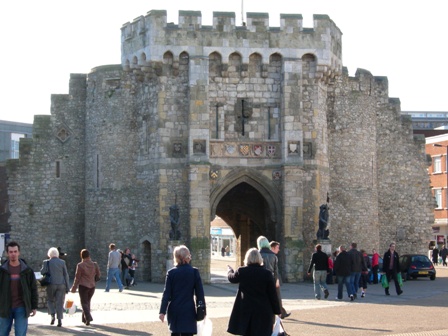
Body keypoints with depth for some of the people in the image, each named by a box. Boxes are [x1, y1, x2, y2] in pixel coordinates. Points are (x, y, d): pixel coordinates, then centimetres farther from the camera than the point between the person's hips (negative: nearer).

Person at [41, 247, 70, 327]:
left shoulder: (47, 262, -3)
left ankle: (52, 315, -3)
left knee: (50, 300, 16)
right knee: (60, 302, 4)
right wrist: (67, 287, 7)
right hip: (61, 284, 1)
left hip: (51, 284, -1)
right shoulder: (62, 262, 3)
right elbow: (66, 275, 3)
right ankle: (59, 320, -4)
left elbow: (42, 272, -8)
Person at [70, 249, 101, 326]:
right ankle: (84, 318, 25)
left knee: (84, 303, 2)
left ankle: (88, 317, -17)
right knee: (87, 302, 18)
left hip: (83, 286, -4)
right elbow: (98, 275, 8)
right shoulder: (94, 264, -2)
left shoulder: (80, 265, -12)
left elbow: (77, 277, -7)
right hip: (92, 286, 4)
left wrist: (74, 288, 2)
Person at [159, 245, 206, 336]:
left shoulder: (171, 272, -2)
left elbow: (166, 293, -3)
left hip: (174, 310, 2)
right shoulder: (194, 271, -4)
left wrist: (162, 311, -1)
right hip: (188, 310, -2)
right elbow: (199, 293, -1)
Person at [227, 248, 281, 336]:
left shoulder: (241, 271, -5)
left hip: (246, 311, 1)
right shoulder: (267, 274, -8)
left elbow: (231, 278, 18)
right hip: (263, 312, -1)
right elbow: (273, 295, -5)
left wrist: (229, 269, 41)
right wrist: (276, 311, 5)